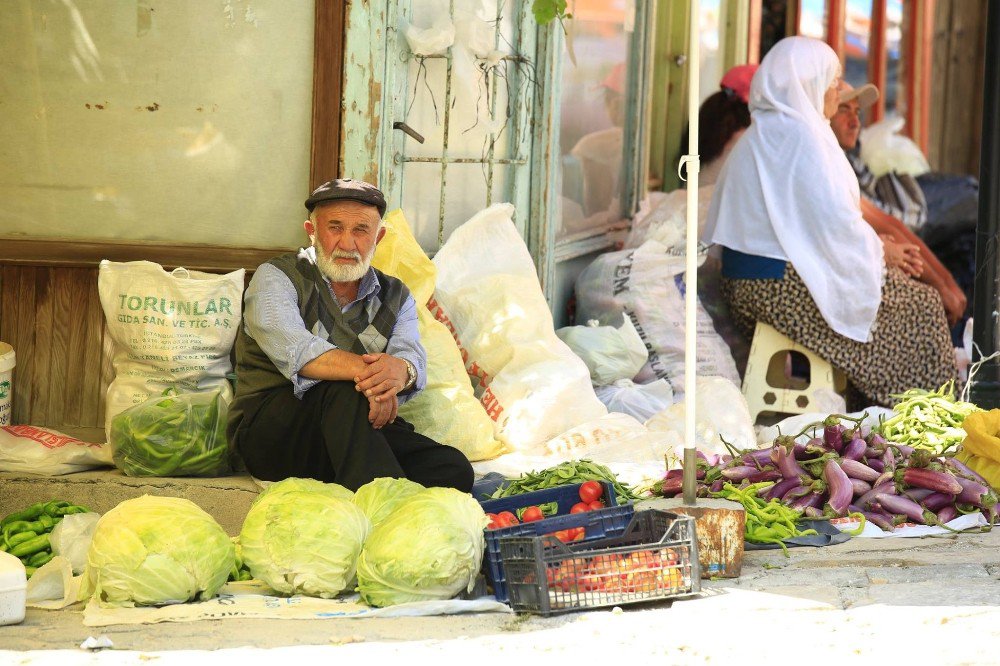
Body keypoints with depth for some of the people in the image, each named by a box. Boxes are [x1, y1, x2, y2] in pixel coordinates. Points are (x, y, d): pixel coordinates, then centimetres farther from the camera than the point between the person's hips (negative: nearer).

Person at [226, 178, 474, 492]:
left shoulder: (396, 297, 18)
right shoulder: (275, 278, 3)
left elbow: (413, 357, -4)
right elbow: (294, 349, -18)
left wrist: (401, 370, -31)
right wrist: (363, 369, -36)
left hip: (366, 427, 4)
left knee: (453, 469, -23)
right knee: (342, 391, -37)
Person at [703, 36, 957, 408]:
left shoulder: (760, 135, 14)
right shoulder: (800, 135, -16)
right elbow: (835, 221, -20)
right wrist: (877, 249, -2)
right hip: (782, 286, -10)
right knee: (923, 307, 2)